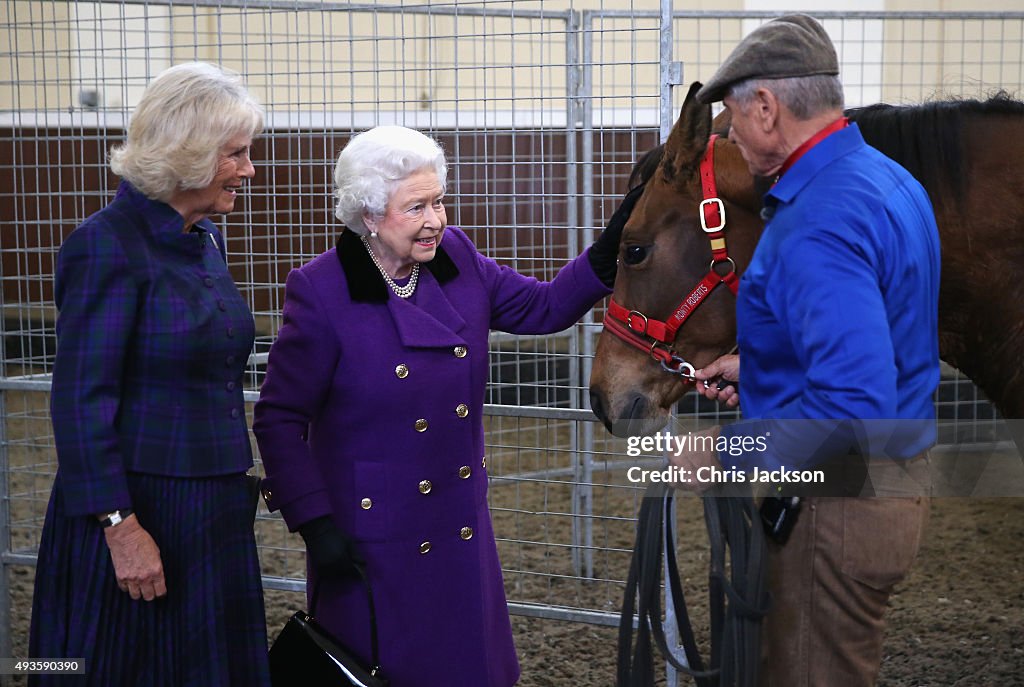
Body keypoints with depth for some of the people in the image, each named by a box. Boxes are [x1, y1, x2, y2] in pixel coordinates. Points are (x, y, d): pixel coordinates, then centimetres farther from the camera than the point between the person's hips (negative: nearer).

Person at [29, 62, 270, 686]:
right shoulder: (109, 246, -15)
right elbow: (81, 401, -18)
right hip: (140, 511, -8)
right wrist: (120, 526, -20)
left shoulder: (206, 239, 11)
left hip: (216, 510, 8)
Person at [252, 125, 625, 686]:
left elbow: (545, 307, 9)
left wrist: (610, 250, -7)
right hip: (372, 539, -5)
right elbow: (279, 419, -13)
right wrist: (314, 524, -17)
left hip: (460, 526, 6)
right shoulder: (321, 293, -16)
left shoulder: (458, 259, -1)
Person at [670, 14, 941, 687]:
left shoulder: (817, 226, -27)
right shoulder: (893, 182, 7)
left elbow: (853, 406, -35)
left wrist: (724, 453, -25)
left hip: (835, 508, -10)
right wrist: (755, 363, 19)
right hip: (897, 485, 10)